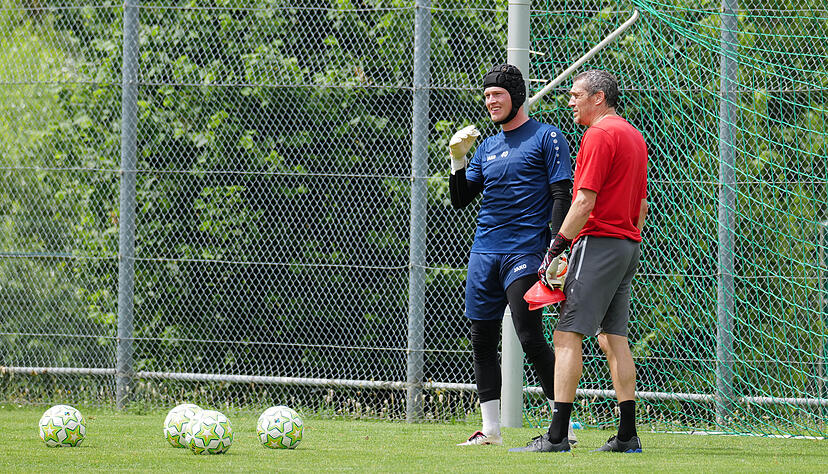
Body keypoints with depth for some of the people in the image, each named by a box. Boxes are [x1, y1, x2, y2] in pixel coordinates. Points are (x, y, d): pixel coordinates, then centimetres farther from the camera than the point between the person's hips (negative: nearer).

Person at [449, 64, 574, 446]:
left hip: (526, 252, -7)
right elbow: (460, 199, 18)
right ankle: (490, 431, 12)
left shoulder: (546, 138, 0)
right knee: (482, 339, 6)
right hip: (484, 252, 7)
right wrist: (457, 160, 2)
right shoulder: (487, 146, 18)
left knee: (531, 339, -14)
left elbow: (562, 198, -7)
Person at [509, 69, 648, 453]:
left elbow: (585, 200, -18)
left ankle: (557, 435, -18)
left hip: (598, 242, -10)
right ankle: (627, 435, 7)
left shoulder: (599, 135, -11)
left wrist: (558, 245, -16)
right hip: (628, 244, 10)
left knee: (567, 335, -11)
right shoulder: (634, 136, 19)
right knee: (613, 338, 11)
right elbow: (642, 203, 22)